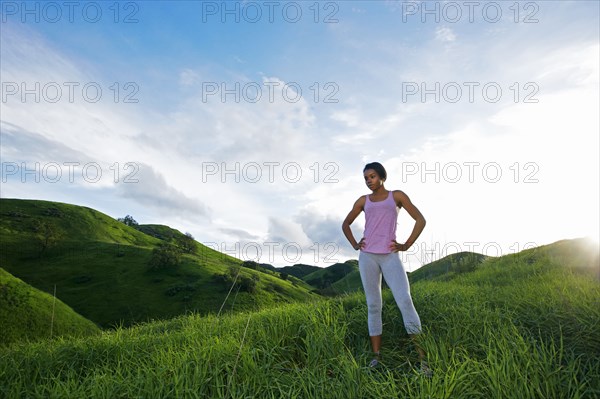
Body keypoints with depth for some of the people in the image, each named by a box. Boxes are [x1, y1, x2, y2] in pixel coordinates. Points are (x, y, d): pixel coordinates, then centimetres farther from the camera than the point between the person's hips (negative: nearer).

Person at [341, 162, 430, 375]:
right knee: (373, 305, 4)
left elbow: (420, 220, 6)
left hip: (390, 256, -2)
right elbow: (346, 224, 24)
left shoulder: (397, 196, 8)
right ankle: (376, 355, 10)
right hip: (367, 256, 2)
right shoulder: (363, 201, 13)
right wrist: (354, 244, 8)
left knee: (405, 301, -13)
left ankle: (422, 357, -7)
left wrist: (406, 245, -2)